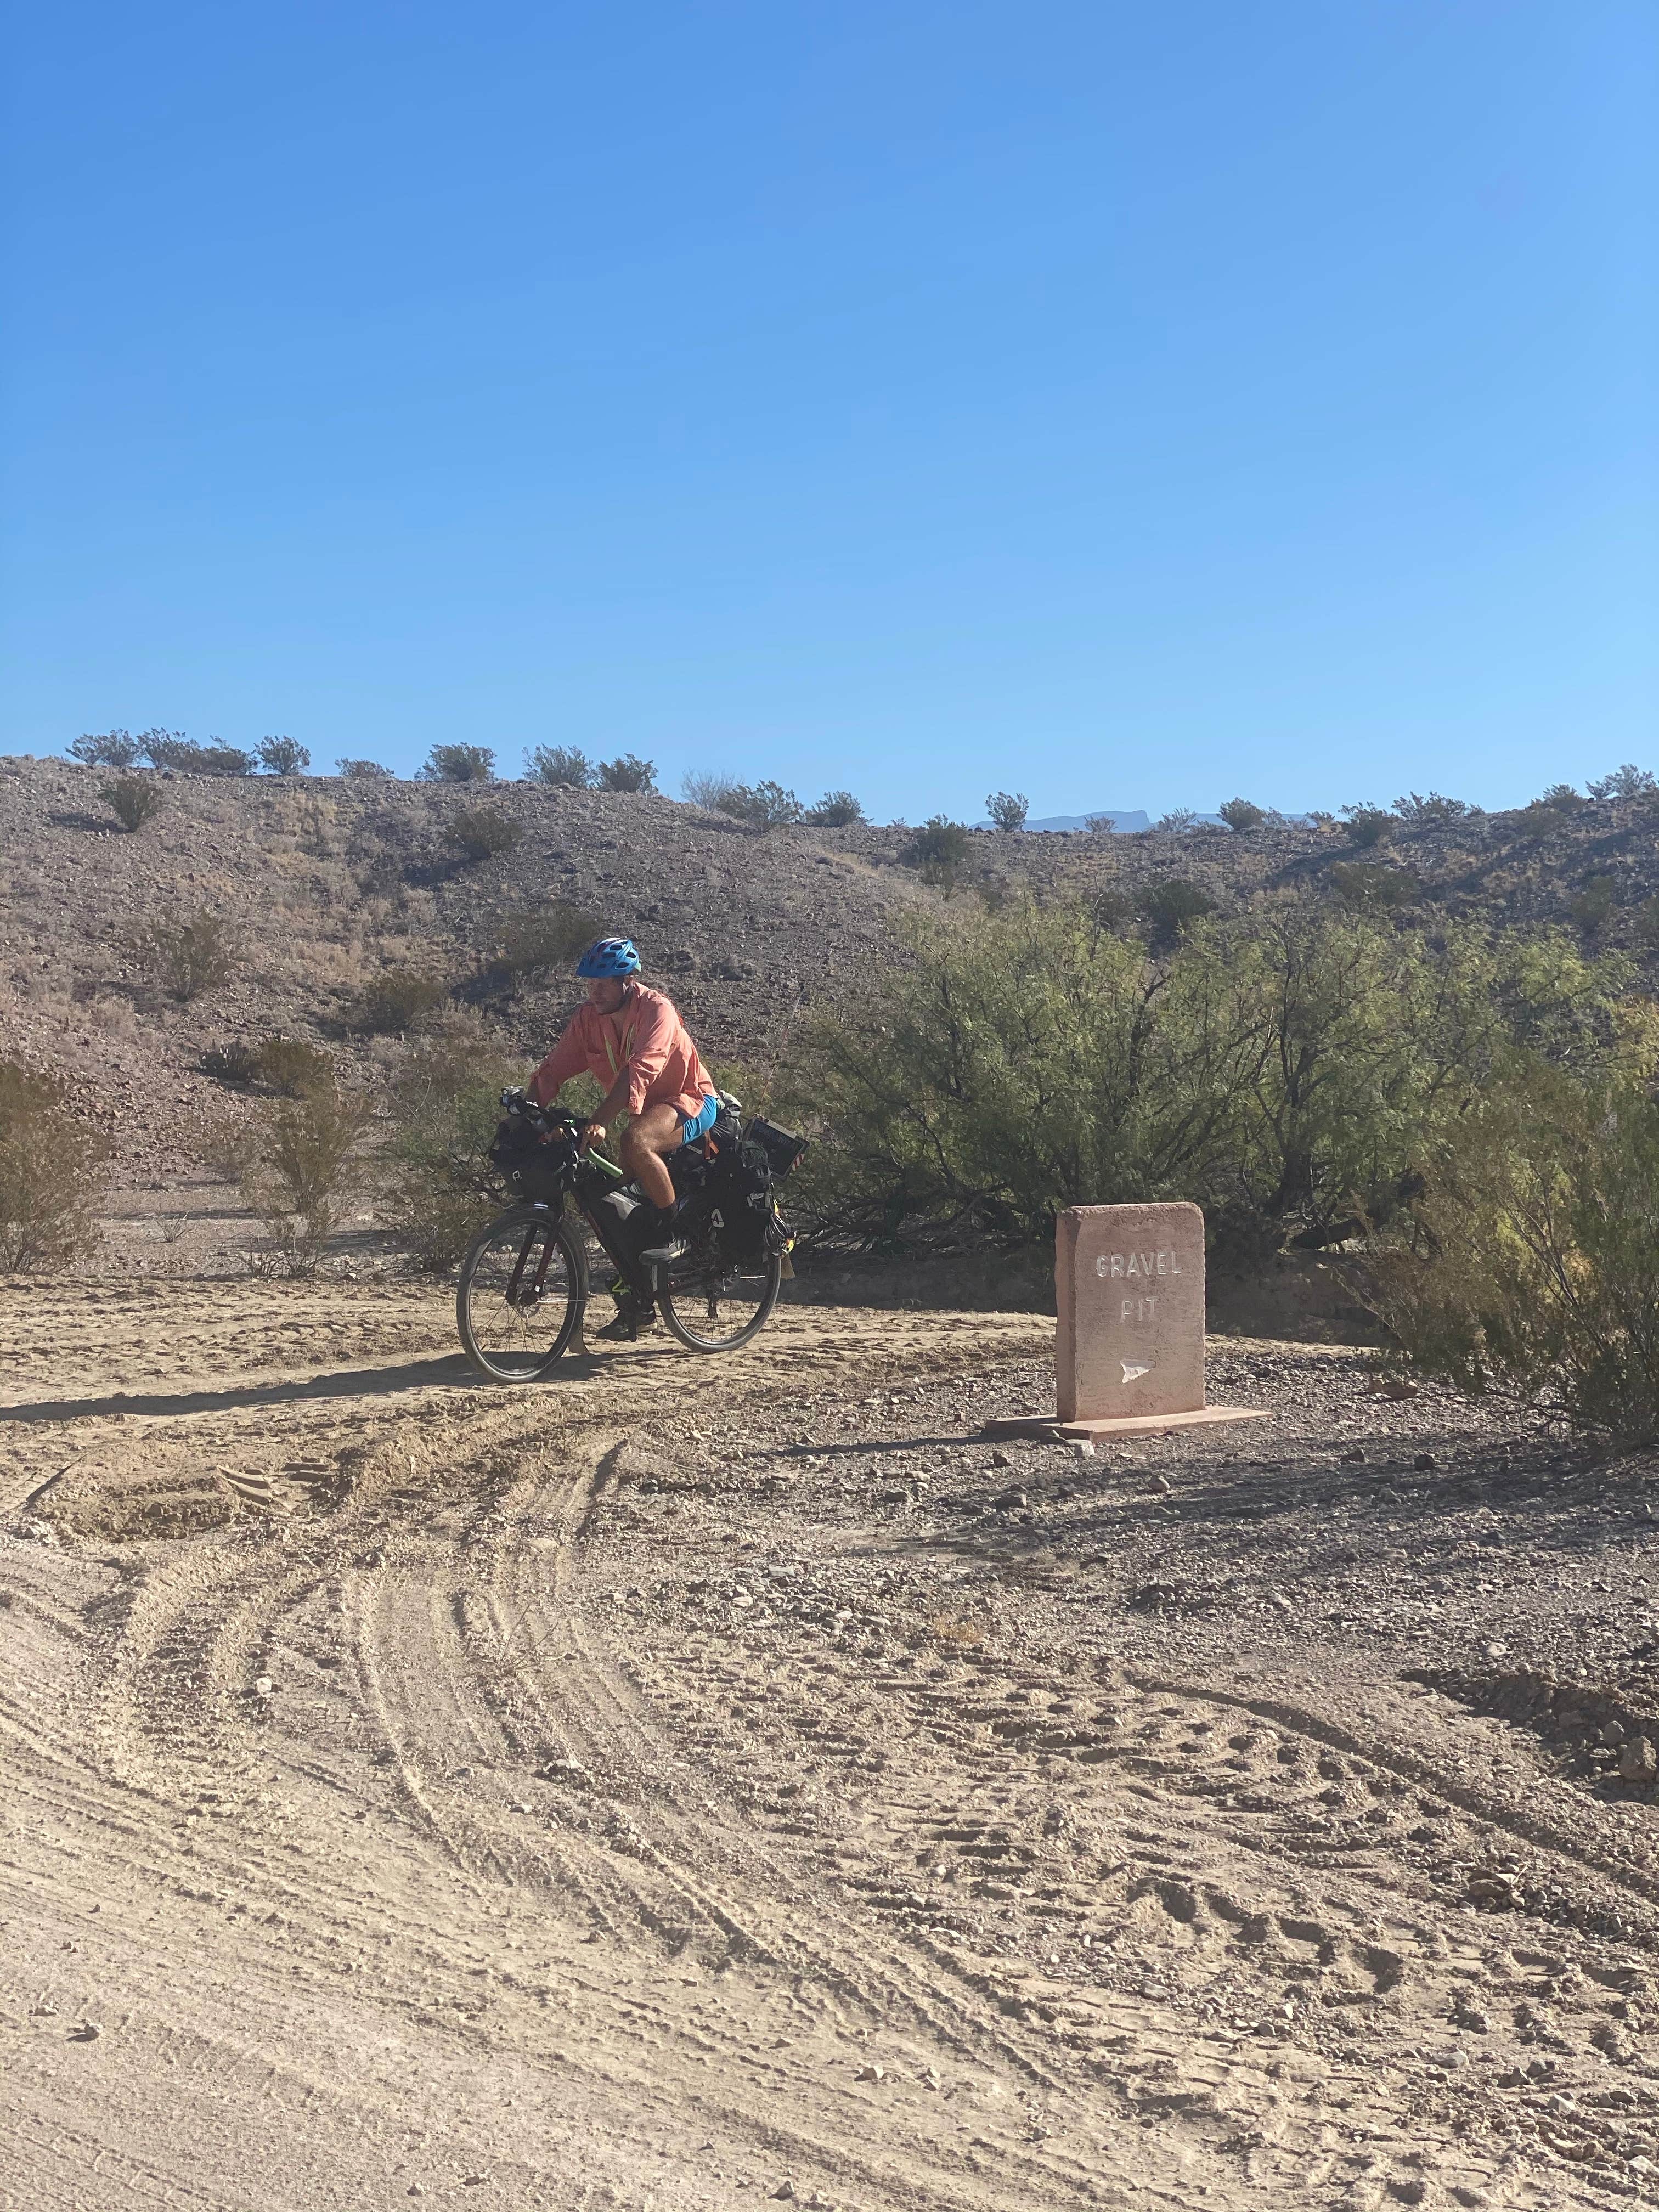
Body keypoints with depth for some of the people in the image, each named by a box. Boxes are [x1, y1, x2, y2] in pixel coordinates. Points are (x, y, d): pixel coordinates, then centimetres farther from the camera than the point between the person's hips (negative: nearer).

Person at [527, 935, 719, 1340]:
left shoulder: (656, 1010, -23)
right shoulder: (589, 1018, -4)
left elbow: (638, 1072, -37)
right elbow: (553, 1071, -8)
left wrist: (601, 1123, -48)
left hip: (690, 1102, -7)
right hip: (645, 1110, 7)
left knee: (635, 1141, -37)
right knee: (620, 1203, 0)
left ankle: (672, 1234, -20)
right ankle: (637, 1303, 15)